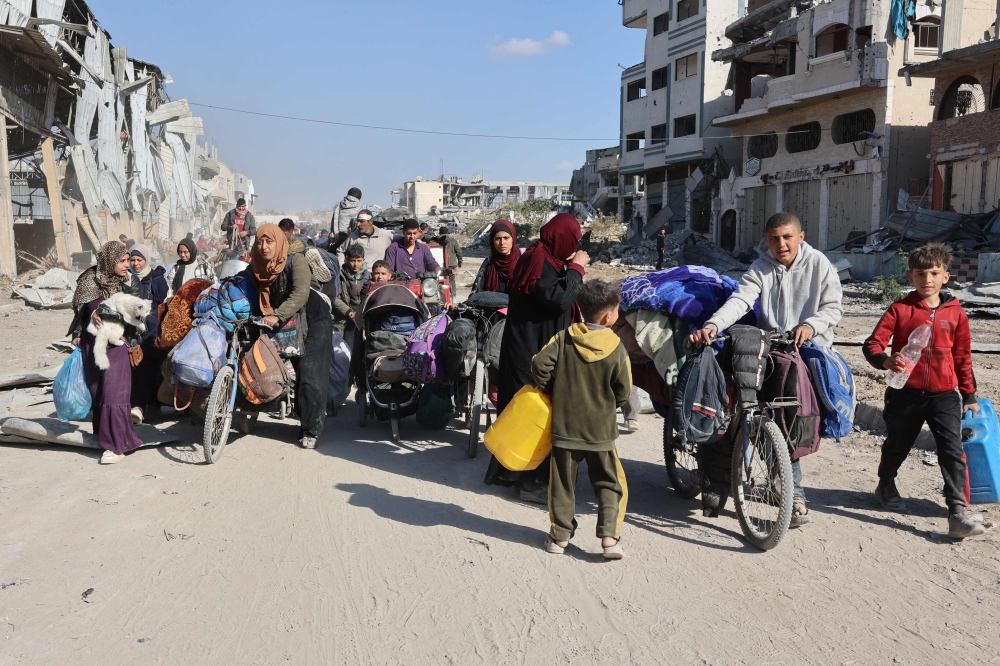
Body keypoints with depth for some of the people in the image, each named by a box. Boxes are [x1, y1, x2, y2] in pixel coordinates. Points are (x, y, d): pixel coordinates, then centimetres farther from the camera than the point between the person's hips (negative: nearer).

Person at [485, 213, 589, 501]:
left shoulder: (542, 256, 13)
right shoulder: (538, 259, -18)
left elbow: (551, 295, 19)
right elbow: (557, 299, -27)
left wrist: (571, 268, 9)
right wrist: (576, 268, -17)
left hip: (530, 347, 10)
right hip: (531, 351, -10)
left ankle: (504, 470, 28)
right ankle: (533, 481, 4)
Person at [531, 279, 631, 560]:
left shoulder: (564, 338, -5)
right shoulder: (616, 348, -8)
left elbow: (540, 363, -12)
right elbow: (624, 390, -4)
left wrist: (551, 390, 5)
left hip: (564, 424, 1)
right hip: (601, 429, -1)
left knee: (563, 482, 12)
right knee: (609, 483, 12)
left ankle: (560, 535, 18)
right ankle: (609, 534, 2)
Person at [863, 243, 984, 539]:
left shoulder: (956, 313, 3)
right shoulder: (900, 310, -4)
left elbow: (963, 357, 11)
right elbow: (872, 343, -10)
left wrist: (969, 395, 13)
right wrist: (886, 361, -32)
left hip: (944, 395, 1)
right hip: (906, 393, -1)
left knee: (953, 451, -11)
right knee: (897, 445, 17)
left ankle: (957, 514, -9)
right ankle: (886, 486, 44)